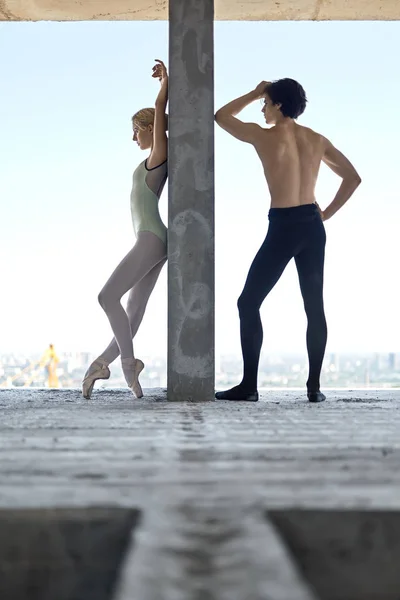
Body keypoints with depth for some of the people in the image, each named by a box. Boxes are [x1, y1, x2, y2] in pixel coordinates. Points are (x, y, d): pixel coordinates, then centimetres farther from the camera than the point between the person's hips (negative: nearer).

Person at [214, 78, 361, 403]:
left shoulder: (264, 136, -5)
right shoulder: (317, 140, 9)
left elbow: (221, 116, 10)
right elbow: (353, 178, 9)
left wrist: (254, 93, 17)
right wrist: (326, 213, 11)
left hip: (283, 227, -5)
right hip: (313, 226, 5)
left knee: (249, 303, 3)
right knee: (314, 306, 9)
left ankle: (249, 385, 0)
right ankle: (314, 386, 9)